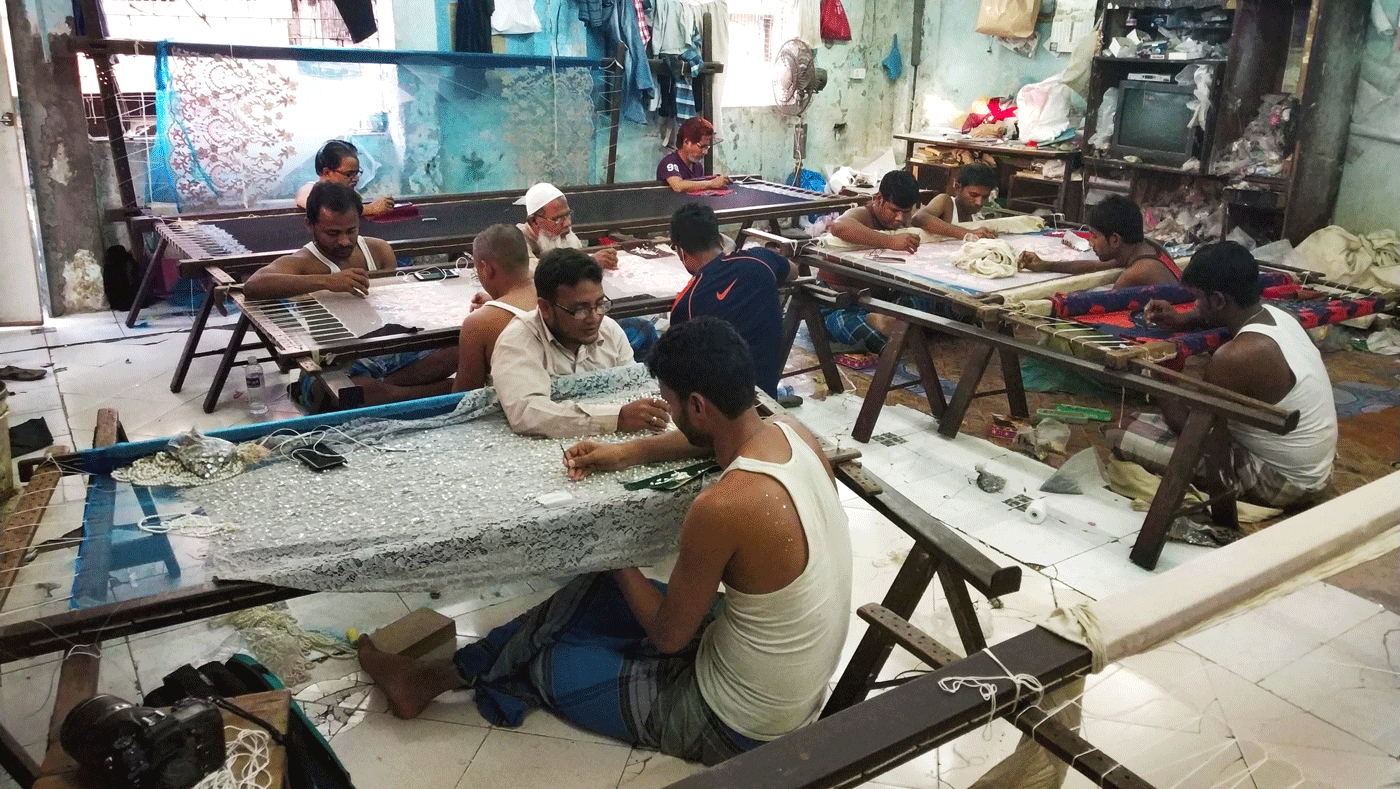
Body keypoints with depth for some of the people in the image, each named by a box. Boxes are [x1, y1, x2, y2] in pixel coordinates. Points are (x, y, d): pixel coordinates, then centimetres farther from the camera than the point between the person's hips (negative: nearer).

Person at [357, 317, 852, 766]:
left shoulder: (721, 507, -34)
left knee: (542, 661, 9)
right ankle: (453, 668, 30)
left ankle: (433, 678, 35)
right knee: (592, 595, 17)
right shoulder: (793, 434, -10)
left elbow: (668, 635, -19)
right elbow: (718, 438, 15)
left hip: (739, 724, -8)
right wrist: (626, 453, 6)